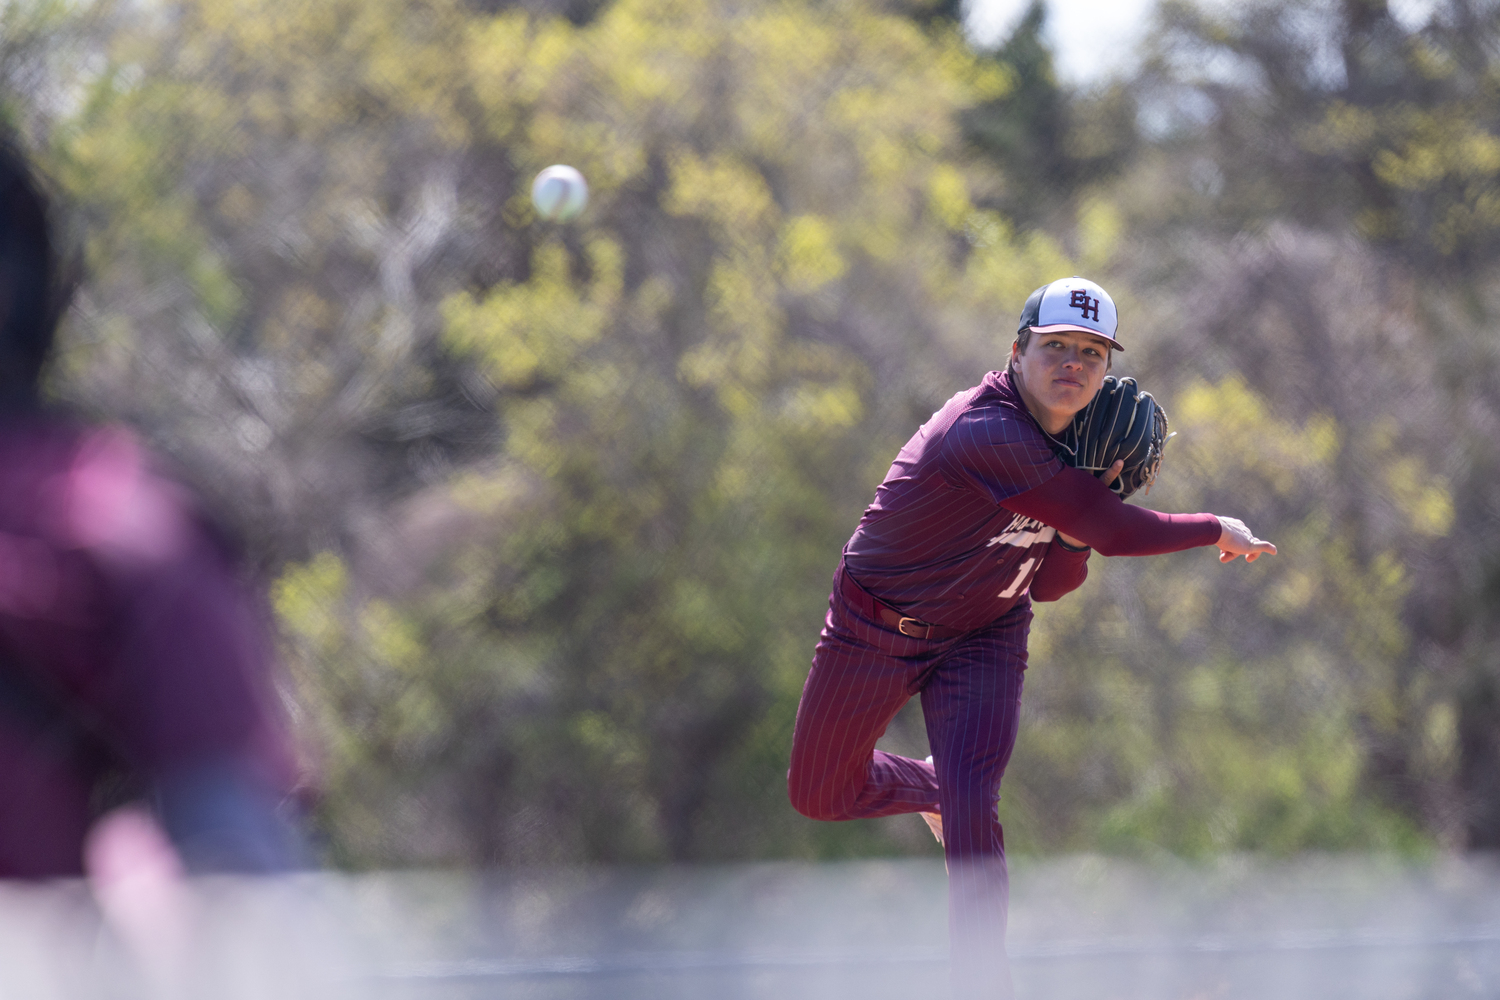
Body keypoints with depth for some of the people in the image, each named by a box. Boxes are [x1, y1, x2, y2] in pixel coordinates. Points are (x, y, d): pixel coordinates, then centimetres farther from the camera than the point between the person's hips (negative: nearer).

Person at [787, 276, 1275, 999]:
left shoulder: (1074, 444, -5)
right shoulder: (986, 434, -33)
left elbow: (1048, 586, -2)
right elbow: (1116, 533, -37)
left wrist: (1085, 512, -19)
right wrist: (1219, 530, -24)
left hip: (982, 639, 4)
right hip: (875, 630, -4)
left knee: (970, 810, -16)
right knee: (818, 796, 12)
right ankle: (929, 786, 44)